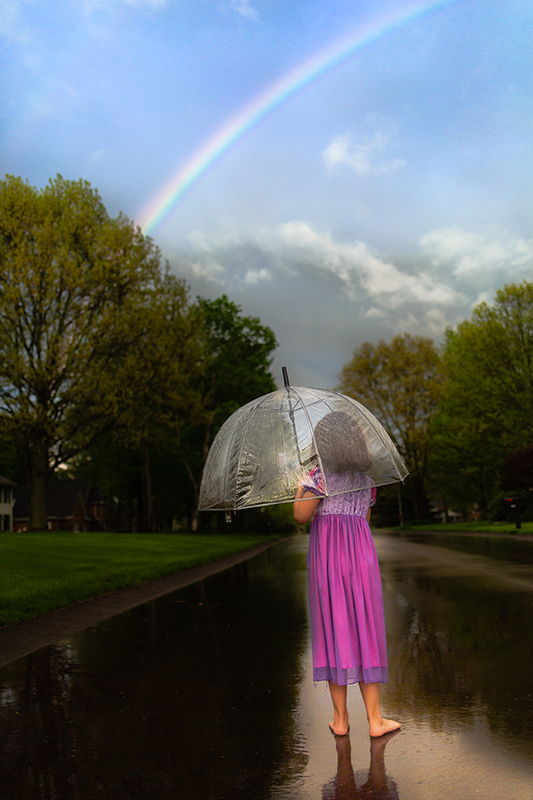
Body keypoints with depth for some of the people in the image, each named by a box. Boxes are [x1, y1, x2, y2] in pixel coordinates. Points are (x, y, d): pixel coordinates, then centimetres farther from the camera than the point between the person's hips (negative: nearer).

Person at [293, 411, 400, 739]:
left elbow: (301, 515, -9)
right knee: (364, 629, 7)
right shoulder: (365, 475, 13)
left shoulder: (322, 472, -5)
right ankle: (375, 719, 9)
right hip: (361, 551, 3)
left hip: (326, 552, -3)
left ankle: (341, 718, 12)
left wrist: (299, 487, 8)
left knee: (333, 628, 5)